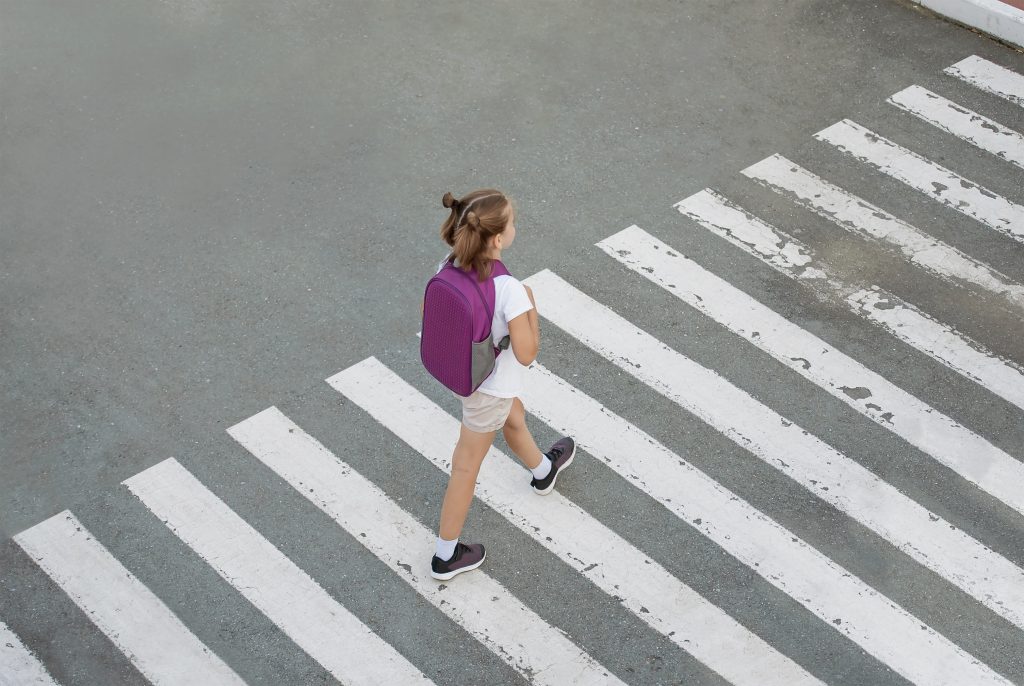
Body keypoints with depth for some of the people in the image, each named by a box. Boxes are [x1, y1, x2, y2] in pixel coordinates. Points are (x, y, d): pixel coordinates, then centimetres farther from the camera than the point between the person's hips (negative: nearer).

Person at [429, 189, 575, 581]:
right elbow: (526, 353, -27)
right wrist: (531, 304, -16)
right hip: (489, 388, -7)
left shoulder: (450, 268, -18)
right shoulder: (510, 290, -36)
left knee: (514, 419, 35)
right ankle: (445, 556, 30)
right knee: (466, 467, 11)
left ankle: (543, 471, 65)